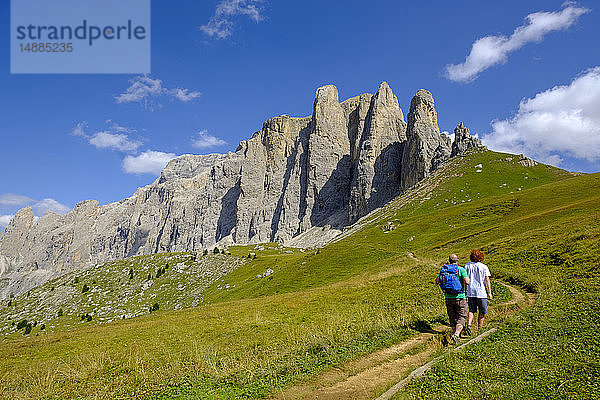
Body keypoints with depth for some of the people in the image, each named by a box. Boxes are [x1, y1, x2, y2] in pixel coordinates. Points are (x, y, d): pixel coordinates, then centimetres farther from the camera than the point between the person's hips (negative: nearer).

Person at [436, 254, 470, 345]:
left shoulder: (443, 269, 2)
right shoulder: (461, 269, -8)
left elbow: (437, 282, 4)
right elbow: (467, 282, -20)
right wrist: (468, 279, 4)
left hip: (448, 297, 4)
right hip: (459, 297, -3)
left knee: (452, 318, 16)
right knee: (462, 317, 5)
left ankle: (455, 335, 19)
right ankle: (456, 335, -13)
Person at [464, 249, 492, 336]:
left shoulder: (467, 265, 2)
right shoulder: (484, 267, -5)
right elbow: (487, 280, -7)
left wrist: (464, 290, 13)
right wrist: (489, 293, -3)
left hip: (470, 291, 3)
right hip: (481, 292, -3)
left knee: (471, 310, 10)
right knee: (482, 312, 12)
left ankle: (468, 325, -9)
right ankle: (479, 329, 18)